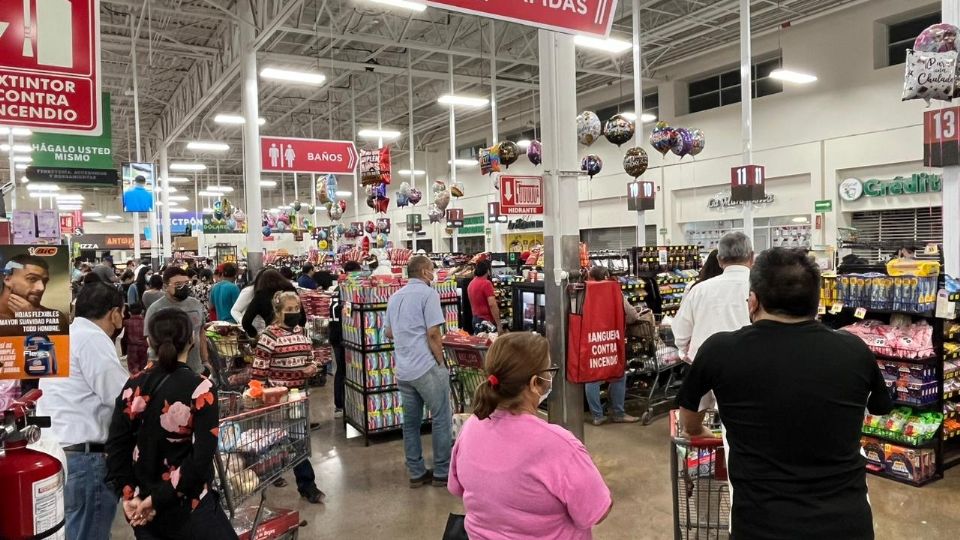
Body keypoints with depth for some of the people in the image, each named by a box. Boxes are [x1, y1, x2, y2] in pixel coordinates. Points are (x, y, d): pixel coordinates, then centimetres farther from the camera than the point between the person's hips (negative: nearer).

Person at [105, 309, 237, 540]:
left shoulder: (134, 386, -1)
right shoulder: (200, 389, -15)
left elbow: (116, 445, -1)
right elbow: (201, 458, -19)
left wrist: (128, 495, -2)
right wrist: (159, 498, -12)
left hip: (140, 506, 5)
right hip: (188, 507, -5)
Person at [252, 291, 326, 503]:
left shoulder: (300, 331, 7)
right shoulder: (270, 335, -15)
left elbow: (309, 357, 18)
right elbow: (259, 369, -14)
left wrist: (312, 367, -5)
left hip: (299, 393, 7)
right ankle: (306, 484, 3)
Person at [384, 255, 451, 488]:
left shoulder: (395, 297, 14)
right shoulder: (428, 293, -9)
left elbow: (389, 333, 18)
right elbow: (433, 333, -15)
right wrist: (441, 363, -7)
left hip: (403, 370, 7)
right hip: (426, 367, -7)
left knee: (410, 422, 12)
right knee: (441, 419, 4)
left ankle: (416, 473, 19)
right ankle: (441, 473, 10)